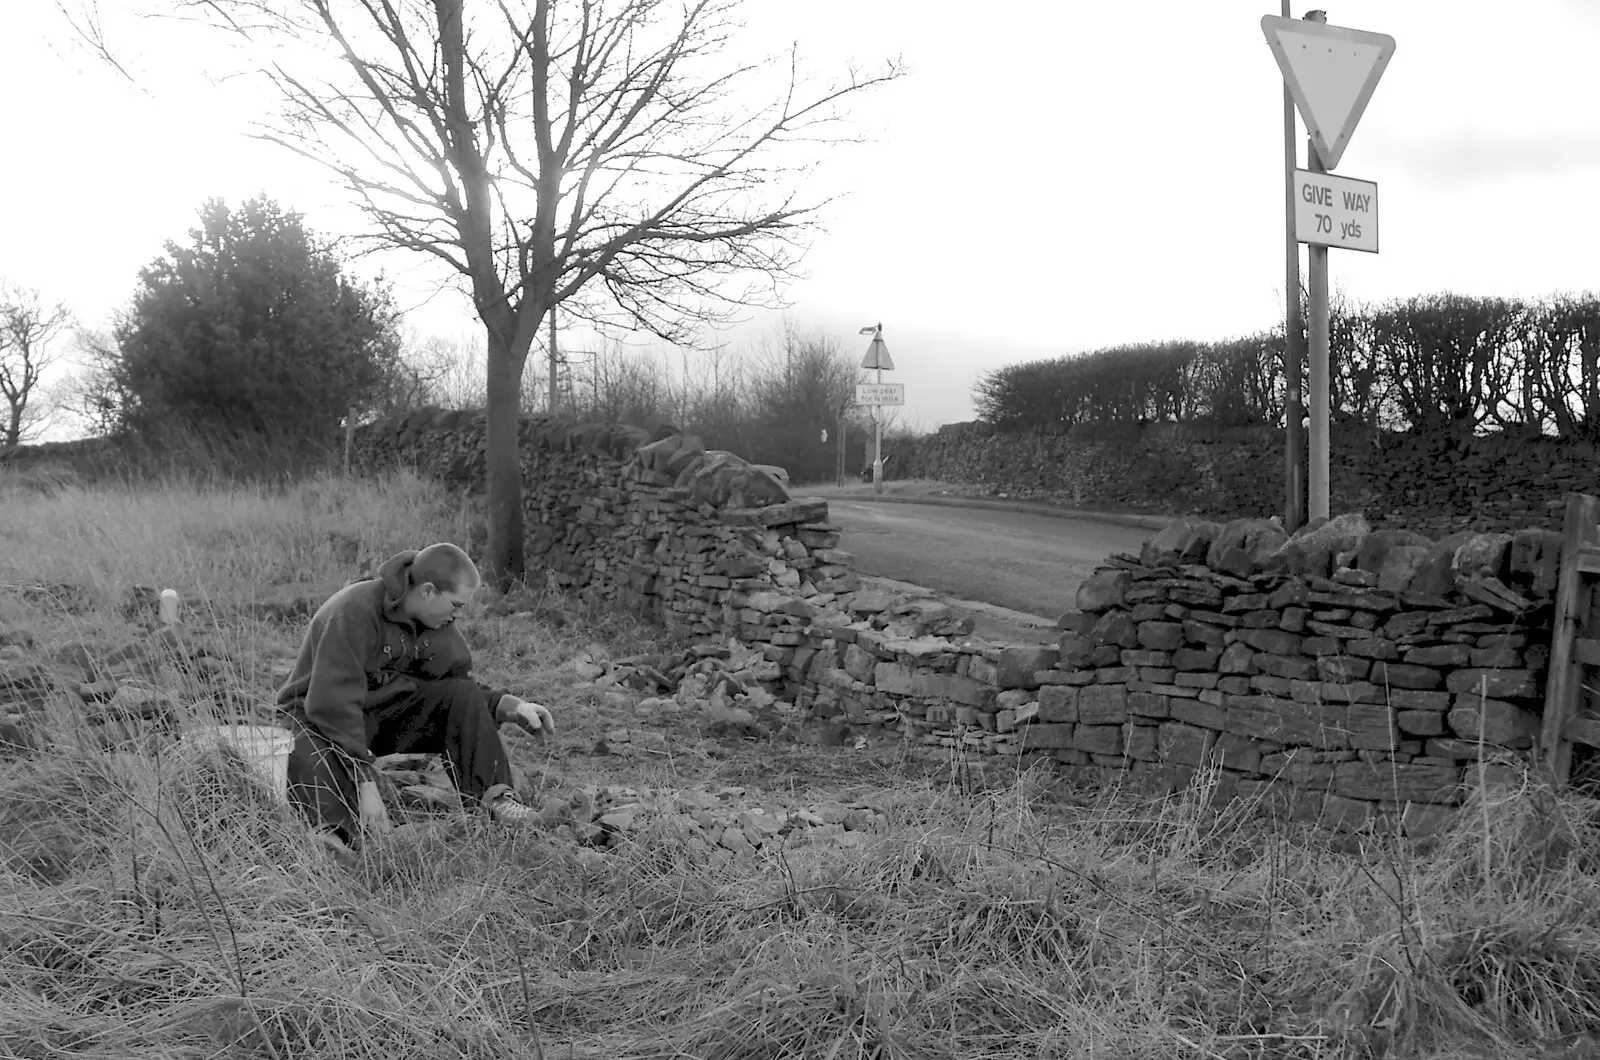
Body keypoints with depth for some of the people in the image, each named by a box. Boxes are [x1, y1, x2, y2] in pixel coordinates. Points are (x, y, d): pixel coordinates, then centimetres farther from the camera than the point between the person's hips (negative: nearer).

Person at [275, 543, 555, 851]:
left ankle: (494, 797, -16)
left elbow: (461, 684, 9)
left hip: (391, 710, 6)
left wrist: (512, 706, -10)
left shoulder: (437, 622, -3)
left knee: (465, 698, -13)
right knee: (310, 758, -38)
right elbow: (332, 702, -32)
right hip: (322, 716, -6)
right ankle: (335, 829, -54)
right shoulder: (355, 611, -27)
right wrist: (365, 782, -35)